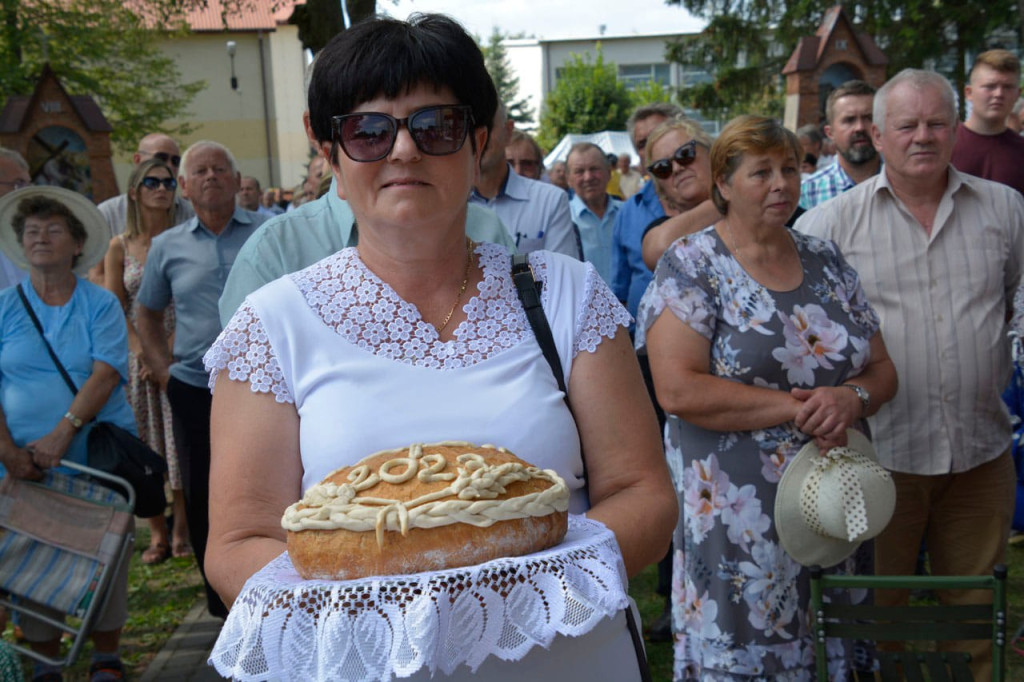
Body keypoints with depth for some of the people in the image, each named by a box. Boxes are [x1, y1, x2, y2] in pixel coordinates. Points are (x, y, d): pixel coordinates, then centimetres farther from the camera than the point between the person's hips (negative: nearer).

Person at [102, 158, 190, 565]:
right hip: (135, 356, 2)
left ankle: (182, 528, 12)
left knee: (181, 440, -1)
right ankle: (157, 533, 13)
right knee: (145, 443, 3)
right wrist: (141, 349, -13)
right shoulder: (120, 247, 7)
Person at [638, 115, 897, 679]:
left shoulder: (825, 261, 10)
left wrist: (852, 397, -12)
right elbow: (678, 390, -18)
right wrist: (796, 409, -17)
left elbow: (882, 369, 12)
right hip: (736, 517, -5)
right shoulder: (691, 265, -6)